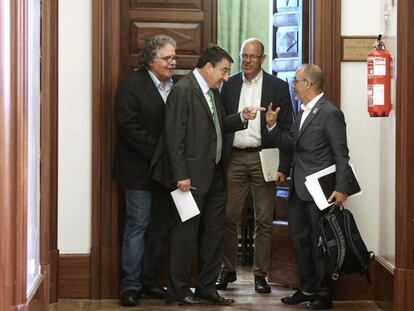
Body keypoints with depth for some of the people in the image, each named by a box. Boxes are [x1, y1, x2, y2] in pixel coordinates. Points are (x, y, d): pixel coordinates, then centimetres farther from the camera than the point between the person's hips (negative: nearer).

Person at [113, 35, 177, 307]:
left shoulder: (176, 87, 9)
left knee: (160, 227, 10)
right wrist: (158, 152, -17)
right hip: (140, 169, -6)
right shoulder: (132, 84, -7)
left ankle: (150, 282, 19)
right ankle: (131, 285, 3)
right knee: (137, 225, -3)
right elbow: (128, 125, -15)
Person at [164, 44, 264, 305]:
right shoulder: (183, 90, -14)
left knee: (213, 232, 13)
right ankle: (178, 291, 10)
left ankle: (207, 287, 23)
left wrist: (241, 117, 3)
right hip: (193, 176, -9)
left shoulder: (212, 91, 13)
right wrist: (181, 175, -19)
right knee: (186, 232, 0)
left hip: (215, 174, 9)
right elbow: (175, 135, -17)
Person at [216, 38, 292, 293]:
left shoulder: (278, 87, 1)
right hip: (234, 159, 2)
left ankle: (261, 274, 11)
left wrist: (283, 166, -7)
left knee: (264, 221, 3)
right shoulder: (230, 85, 9)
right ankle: (228, 270, 17)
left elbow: (287, 129, 0)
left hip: (263, 159, -2)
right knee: (229, 217, 4)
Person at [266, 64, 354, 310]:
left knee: (319, 242, 1)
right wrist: (273, 126, 0)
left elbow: (341, 155, -16)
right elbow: (290, 145, 13)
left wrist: (342, 188, -20)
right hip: (300, 189, 9)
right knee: (299, 238, 14)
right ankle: (308, 288, 27)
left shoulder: (330, 113, -13)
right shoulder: (303, 113, 14)